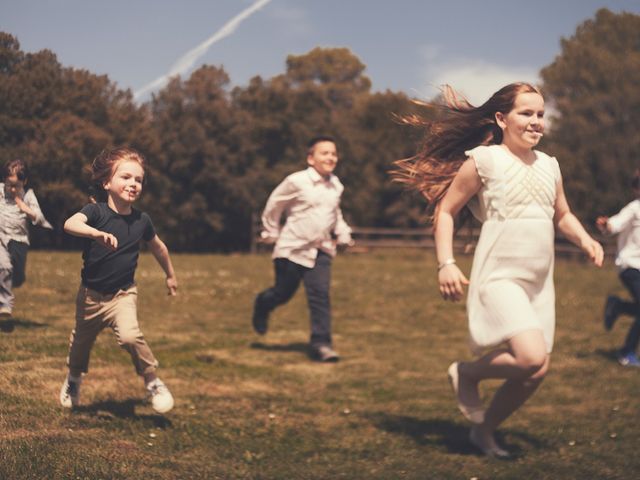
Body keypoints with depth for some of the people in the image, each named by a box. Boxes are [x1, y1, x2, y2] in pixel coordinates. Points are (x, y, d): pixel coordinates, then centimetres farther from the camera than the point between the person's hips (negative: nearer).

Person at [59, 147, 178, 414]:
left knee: (130, 335, -27)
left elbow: (158, 247, 14)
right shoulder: (96, 211, -15)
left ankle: (153, 381, -6)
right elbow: (70, 224, -37)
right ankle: (73, 379, 51)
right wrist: (97, 233, -56)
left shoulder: (141, 220, -6)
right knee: (81, 341, 20)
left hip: (122, 294, 0)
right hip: (90, 293, 0)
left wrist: (170, 275, 27)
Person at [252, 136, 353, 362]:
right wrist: (271, 234, 5)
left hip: (321, 250, 4)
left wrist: (343, 234, 14)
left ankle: (321, 342, -6)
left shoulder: (335, 186, 7)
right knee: (283, 292, 8)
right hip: (293, 248, -4)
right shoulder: (297, 182, -11)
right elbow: (274, 206, 0)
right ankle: (262, 304, 42)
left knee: (320, 294, -8)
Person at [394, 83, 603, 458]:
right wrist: (446, 264, -13)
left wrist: (585, 239, 4)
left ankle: (484, 430, 29)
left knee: (534, 374, 6)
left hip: (540, 283, 7)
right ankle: (467, 374, 4)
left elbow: (563, 216, 24)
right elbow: (445, 210, -2)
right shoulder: (483, 160, -6)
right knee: (532, 358, -25)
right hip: (499, 277, -7)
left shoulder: (549, 165, 11)